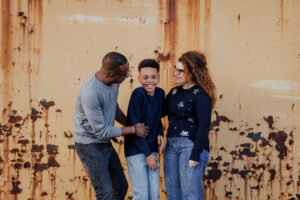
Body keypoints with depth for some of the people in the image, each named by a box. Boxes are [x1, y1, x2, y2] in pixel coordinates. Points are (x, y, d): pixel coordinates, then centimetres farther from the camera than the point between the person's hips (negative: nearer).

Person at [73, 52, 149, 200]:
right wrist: (133, 129, -15)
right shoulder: (90, 93, -30)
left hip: (106, 144, 8)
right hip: (90, 147, -8)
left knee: (121, 186, 15)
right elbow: (101, 131, -24)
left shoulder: (114, 82, -5)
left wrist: (132, 125, 9)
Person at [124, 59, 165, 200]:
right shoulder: (138, 94, -17)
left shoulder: (160, 93, 3)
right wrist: (147, 154, -14)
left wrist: (160, 134, -3)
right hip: (136, 151, -6)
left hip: (151, 149, 6)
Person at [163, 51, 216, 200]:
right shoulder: (174, 92, 15)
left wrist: (195, 154, -18)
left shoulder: (201, 94, -6)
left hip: (191, 144, -7)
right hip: (171, 145, 7)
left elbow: (204, 125, -12)